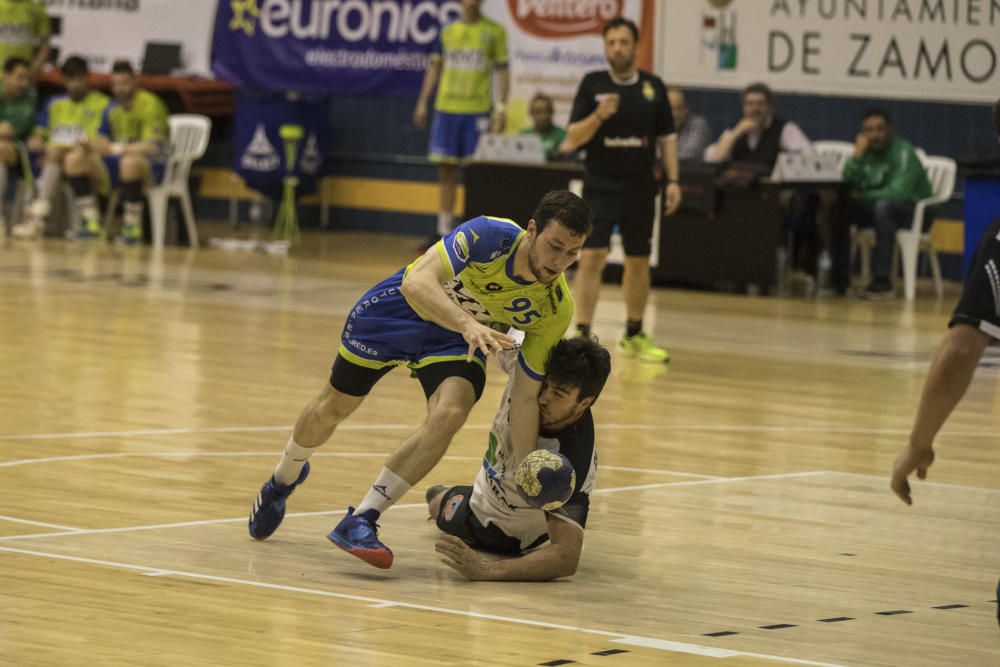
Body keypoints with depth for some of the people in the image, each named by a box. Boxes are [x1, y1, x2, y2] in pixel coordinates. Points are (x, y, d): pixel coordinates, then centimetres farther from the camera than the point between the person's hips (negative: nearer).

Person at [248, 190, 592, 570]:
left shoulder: (556, 310, -26)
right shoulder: (491, 236, -36)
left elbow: (525, 396, -19)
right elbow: (416, 282, -45)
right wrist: (467, 324, -61)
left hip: (457, 342, 1)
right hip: (398, 311, -1)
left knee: (449, 414, -28)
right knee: (332, 408, 13)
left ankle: (360, 522, -18)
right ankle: (283, 480, 48)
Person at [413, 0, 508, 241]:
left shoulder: (495, 31, 2)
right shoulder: (447, 31, 10)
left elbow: (502, 71, 1)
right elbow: (435, 67, 15)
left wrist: (501, 107, -8)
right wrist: (422, 102, 9)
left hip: (478, 110, -3)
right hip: (446, 108, 3)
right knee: (446, 169, 4)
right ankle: (444, 229, 10)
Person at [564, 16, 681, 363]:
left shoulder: (653, 86, 4)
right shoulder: (592, 84, -2)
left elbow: (666, 137, 9)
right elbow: (573, 139, -5)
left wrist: (673, 180, 0)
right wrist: (599, 116, -22)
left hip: (639, 187, 3)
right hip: (600, 184, -3)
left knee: (638, 260, 12)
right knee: (592, 257, -13)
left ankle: (634, 335, 26)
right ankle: (582, 334, -11)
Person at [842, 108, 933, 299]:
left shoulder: (903, 152, -18)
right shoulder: (866, 151, 1)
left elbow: (898, 194, -29)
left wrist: (861, 197, -18)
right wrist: (857, 155, -22)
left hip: (916, 211, -6)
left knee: (883, 206, -38)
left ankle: (882, 281, -36)